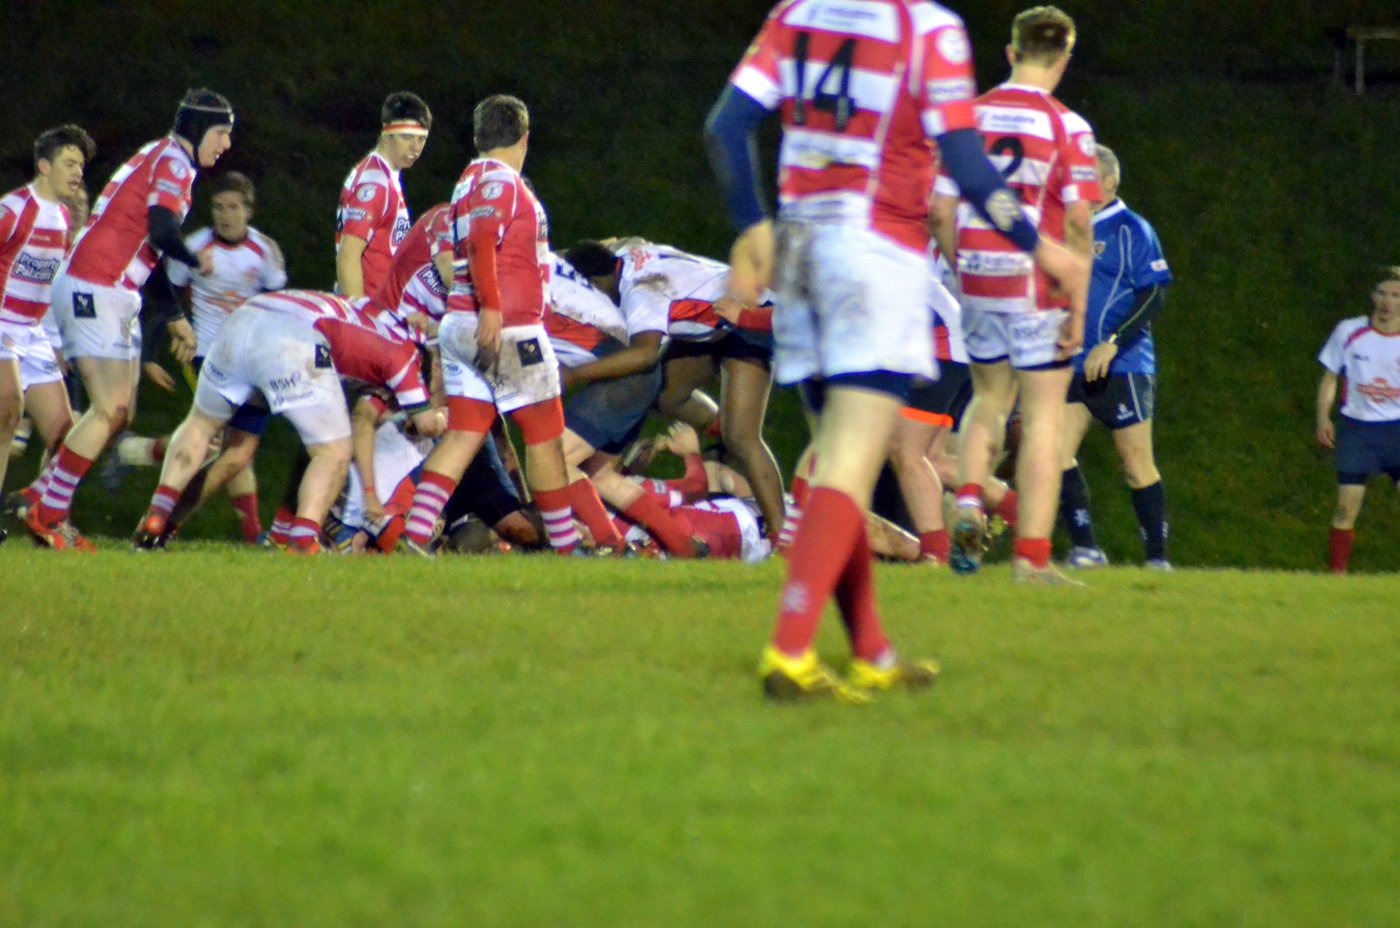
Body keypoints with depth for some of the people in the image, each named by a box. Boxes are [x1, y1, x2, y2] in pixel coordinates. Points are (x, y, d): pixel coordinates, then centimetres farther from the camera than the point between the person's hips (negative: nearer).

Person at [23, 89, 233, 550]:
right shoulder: (175, 161, -8)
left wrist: (174, 318, 27)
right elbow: (162, 230, -21)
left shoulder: (157, 158, 23)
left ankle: (41, 497, 14)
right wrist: (198, 261, -1)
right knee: (110, 410, -10)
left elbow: (147, 248, 27)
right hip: (95, 291, -10)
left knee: (119, 412, 11)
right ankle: (47, 514, -7)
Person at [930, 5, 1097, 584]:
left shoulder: (968, 117, 3)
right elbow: (1077, 222, -13)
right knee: (1043, 416, 3)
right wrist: (1078, 305, -8)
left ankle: (969, 500, 0)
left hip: (977, 279, 4)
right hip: (1036, 285, -4)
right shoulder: (1065, 127, -9)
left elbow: (940, 211, 3)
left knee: (989, 398, 23)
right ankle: (1031, 555, 0)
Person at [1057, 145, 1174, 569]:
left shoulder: (1132, 230, -5)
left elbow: (1153, 298, -10)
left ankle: (1158, 557, 6)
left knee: (1137, 462, -2)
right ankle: (1086, 548, -6)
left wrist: (1112, 343, -19)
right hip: (1074, 365, 6)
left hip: (1122, 364, -6)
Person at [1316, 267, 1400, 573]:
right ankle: (1337, 574, 6)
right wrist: (1323, 418, -2)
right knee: (1347, 508, -3)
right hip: (1356, 429, 0)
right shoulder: (1349, 332, 2)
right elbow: (1329, 377, 9)